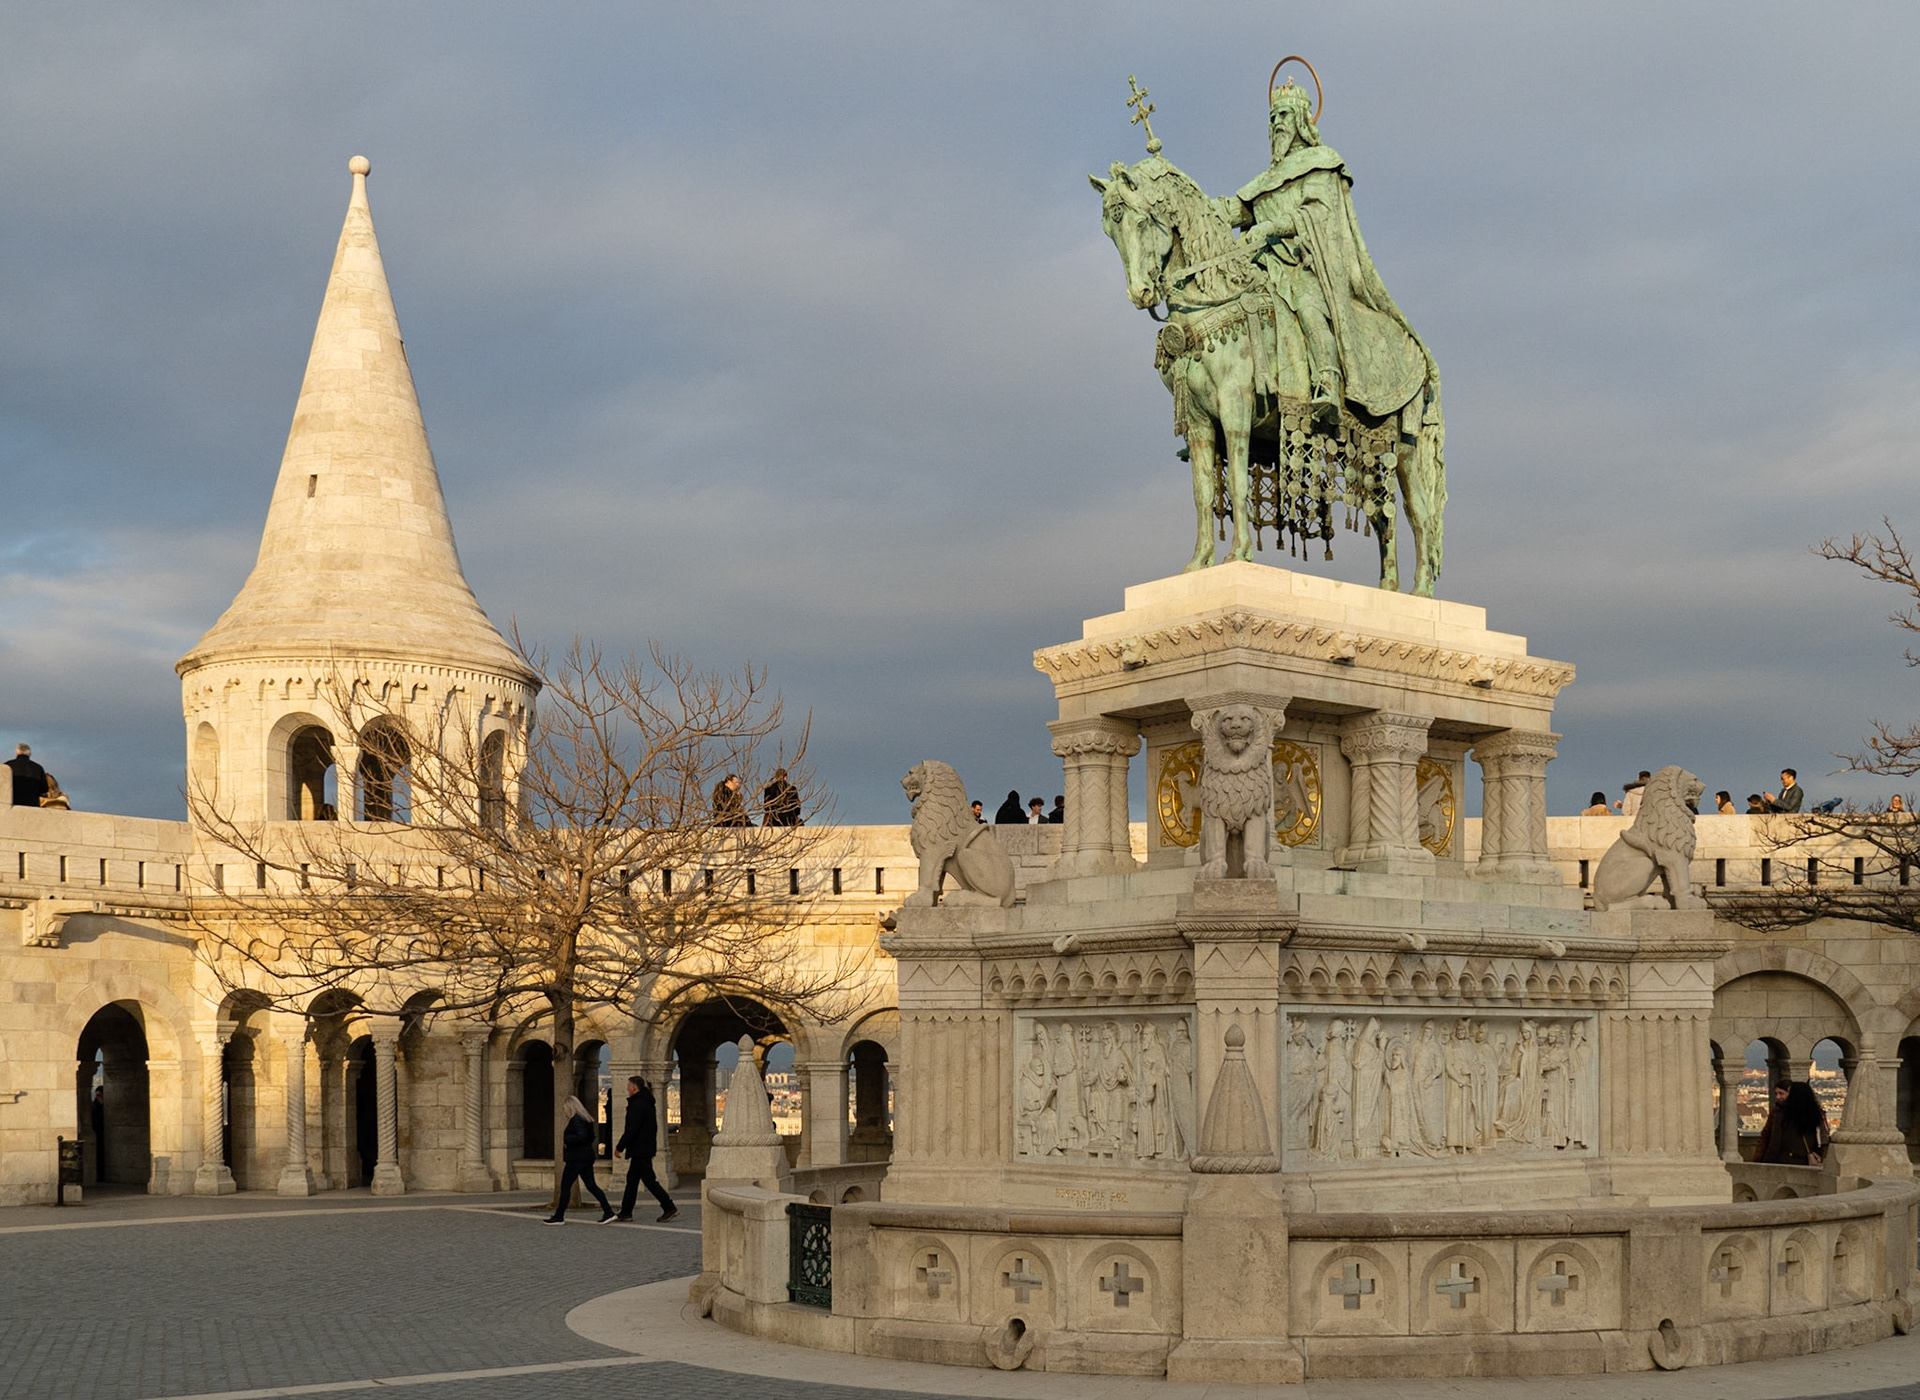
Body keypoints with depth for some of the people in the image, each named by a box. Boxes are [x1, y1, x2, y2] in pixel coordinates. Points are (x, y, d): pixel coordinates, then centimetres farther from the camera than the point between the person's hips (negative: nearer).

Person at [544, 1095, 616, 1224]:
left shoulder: (576, 1120, -16)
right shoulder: (585, 1119, 14)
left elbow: (581, 1136, -28)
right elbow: (591, 1137, 19)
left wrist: (566, 1139, -17)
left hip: (576, 1159, -10)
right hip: (586, 1157, 10)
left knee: (565, 1186, 0)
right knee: (591, 1185, 9)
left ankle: (559, 1217, 6)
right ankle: (608, 1212, 3)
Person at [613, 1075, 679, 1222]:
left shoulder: (637, 1104, -17)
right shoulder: (648, 1102, 15)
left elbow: (632, 1129, -22)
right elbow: (653, 1127, 20)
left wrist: (620, 1147, -15)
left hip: (640, 1150, -10)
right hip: (647, 1148, 10)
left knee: (648, 1180, -7)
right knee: (632, 1179, 13)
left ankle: (670, 1208, -9)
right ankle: (626, 1212, 17)